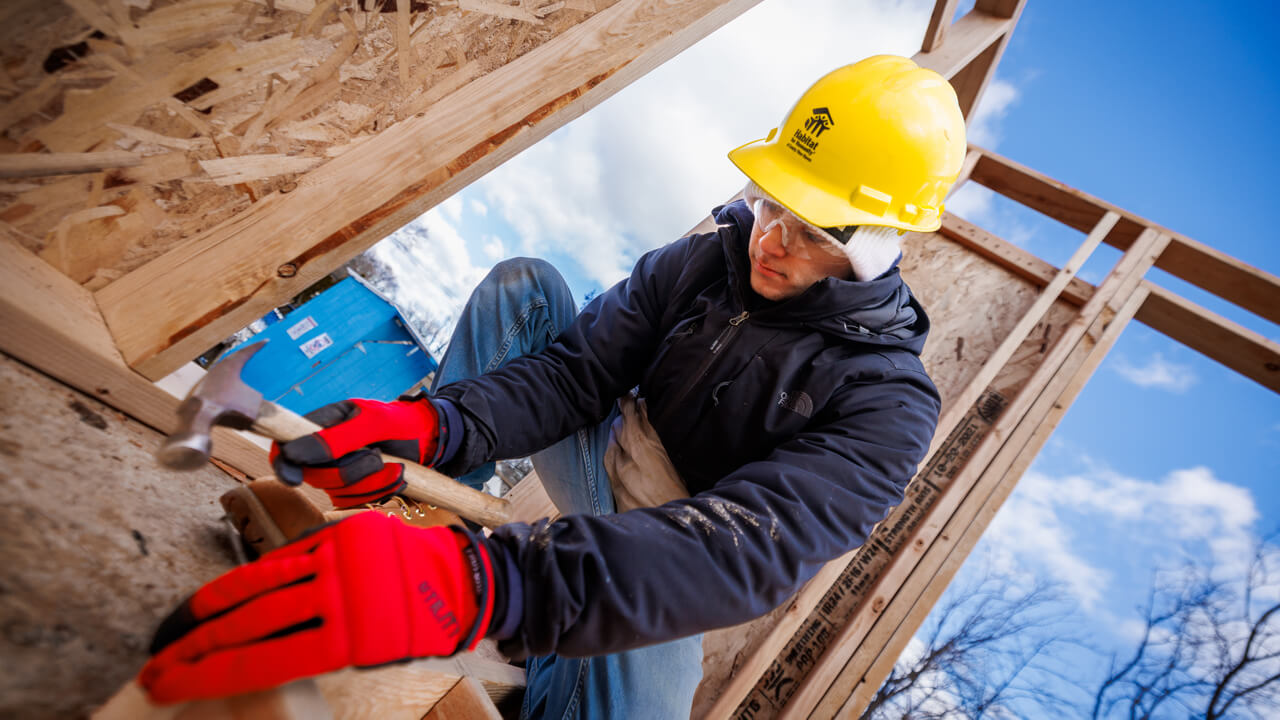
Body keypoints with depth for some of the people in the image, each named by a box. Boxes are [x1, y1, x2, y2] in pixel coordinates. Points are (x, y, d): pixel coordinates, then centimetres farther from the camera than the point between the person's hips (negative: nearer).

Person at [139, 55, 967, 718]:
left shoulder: (886, 402, -21)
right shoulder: (700, 263, -7)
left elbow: (750, 547, -37)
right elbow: (574, 367, -13)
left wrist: (483, 582, -50)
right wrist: (434, 426, -32)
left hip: (665, 580, -2)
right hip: (601, 452, 3)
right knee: (525, 284, -12)